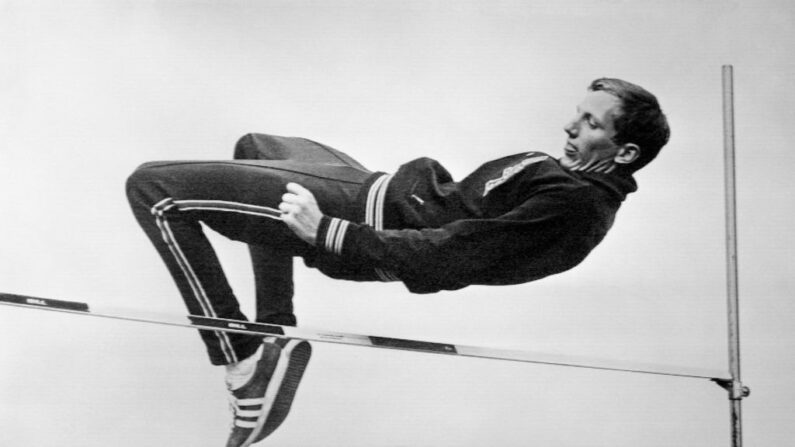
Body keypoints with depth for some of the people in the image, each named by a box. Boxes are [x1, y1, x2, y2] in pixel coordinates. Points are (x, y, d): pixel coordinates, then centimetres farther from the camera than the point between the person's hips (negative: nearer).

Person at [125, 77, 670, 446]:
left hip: (372, 218, -10)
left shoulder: (575, 208, -24)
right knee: (255, 145, 37)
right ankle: (276, 333, 23)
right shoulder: (579, 180, 6)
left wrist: (326, 232, -25)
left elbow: (450, 254, -29)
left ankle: (247, 364, -8)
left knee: (152, 186, -15)